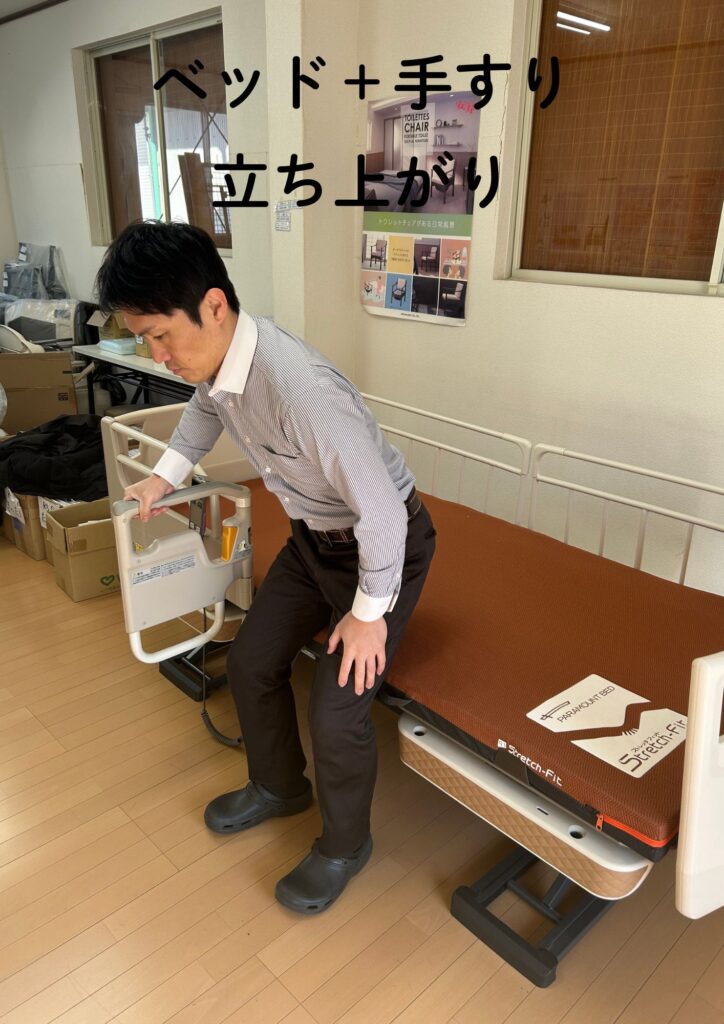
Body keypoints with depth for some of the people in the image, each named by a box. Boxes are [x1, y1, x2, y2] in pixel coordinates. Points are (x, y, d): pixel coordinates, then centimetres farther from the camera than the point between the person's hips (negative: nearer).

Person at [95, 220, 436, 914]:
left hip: (384, 543, -8)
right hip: (314, 537, 8)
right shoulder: (215, 358, -10)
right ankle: (279, 788, 41)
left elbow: (382, 511, -31)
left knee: (337, 710, -7)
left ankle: (344, 845, 25)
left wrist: (369, 611, -20)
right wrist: (166, 474, 18)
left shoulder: (300, 389, -38)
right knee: (251, 664, 13)